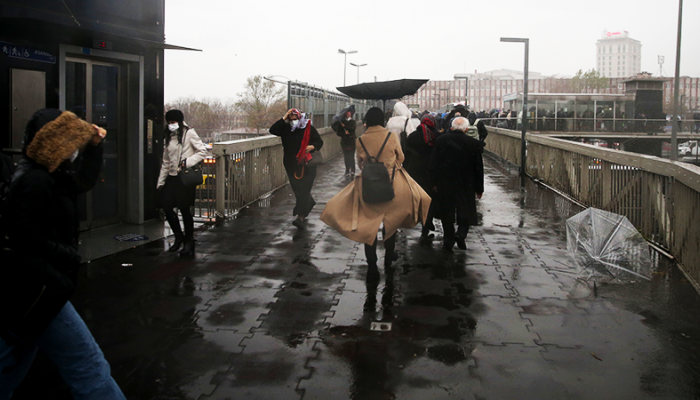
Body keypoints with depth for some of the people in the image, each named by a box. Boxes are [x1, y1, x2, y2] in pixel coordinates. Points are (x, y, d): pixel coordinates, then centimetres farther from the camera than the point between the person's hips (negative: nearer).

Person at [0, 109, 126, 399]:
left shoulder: (46, 178, 11)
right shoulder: (35, 183, -19)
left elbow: (84, 180, 25)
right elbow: (26, 243, -23)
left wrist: (94, 144, 13)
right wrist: (69, 257, -11)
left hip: (26, 293, 10)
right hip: (37, 293, -10)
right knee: (88, 367, -5)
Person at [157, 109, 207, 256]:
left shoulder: (189, 133, -3)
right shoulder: (169, 137, 15)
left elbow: (202, 151, -6)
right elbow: (166, 162, 17)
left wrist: (187, 162, -17)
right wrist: (161, 181, 14)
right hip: (172, 177, 6)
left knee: (184, 209, -2)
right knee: (167, 208, 1)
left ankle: (189, 242, 12)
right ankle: (179, 237, 22)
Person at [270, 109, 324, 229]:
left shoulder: (309, 128, -1)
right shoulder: (285, 129, 5)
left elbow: (320, 142, 5)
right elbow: (272, 130, -9)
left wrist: (313, 146, -17)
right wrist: (284, 119, -12)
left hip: (307, 164, -4)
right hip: (291, 165, 4)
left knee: (304, 189, -10)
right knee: (297, 189, 13)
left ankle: (301, 217, -14)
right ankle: (309, 203, 42)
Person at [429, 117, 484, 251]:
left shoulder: (440, 140, -5)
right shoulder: (473, 143, -8)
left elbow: (433, 163, 0)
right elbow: (478, 167, -2)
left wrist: (435, 182, 10)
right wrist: (479, 188, 7)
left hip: (445, 184, 1)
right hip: (466, 185, -1)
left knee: (447, 211, 12)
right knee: (466, 210, 12)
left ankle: (448, 240, 18)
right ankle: (461, 233, -11)